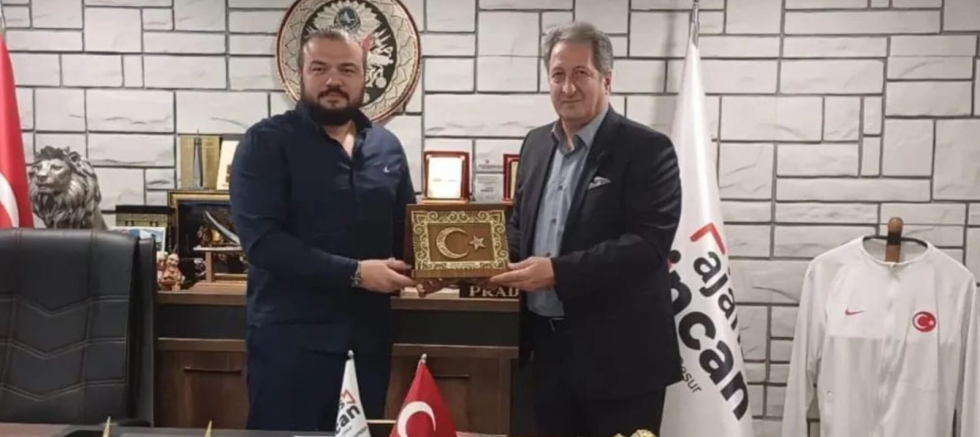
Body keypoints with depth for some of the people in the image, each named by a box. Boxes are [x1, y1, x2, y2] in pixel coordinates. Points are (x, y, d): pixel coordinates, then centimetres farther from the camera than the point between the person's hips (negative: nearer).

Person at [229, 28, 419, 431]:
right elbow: (262, 239, -18)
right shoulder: (267, 141, -7)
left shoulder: (387, 146, 9)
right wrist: (354, 272, -22)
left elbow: (407, 227, 16)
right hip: (291, 334, -4)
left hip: (368, 334, 5)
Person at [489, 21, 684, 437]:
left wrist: (557, 271, -26)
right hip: (547, 345, 6)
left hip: (618, 355, -5)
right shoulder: (536, 144, 10)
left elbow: (648, 245, -20)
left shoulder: (647, 149, -10)